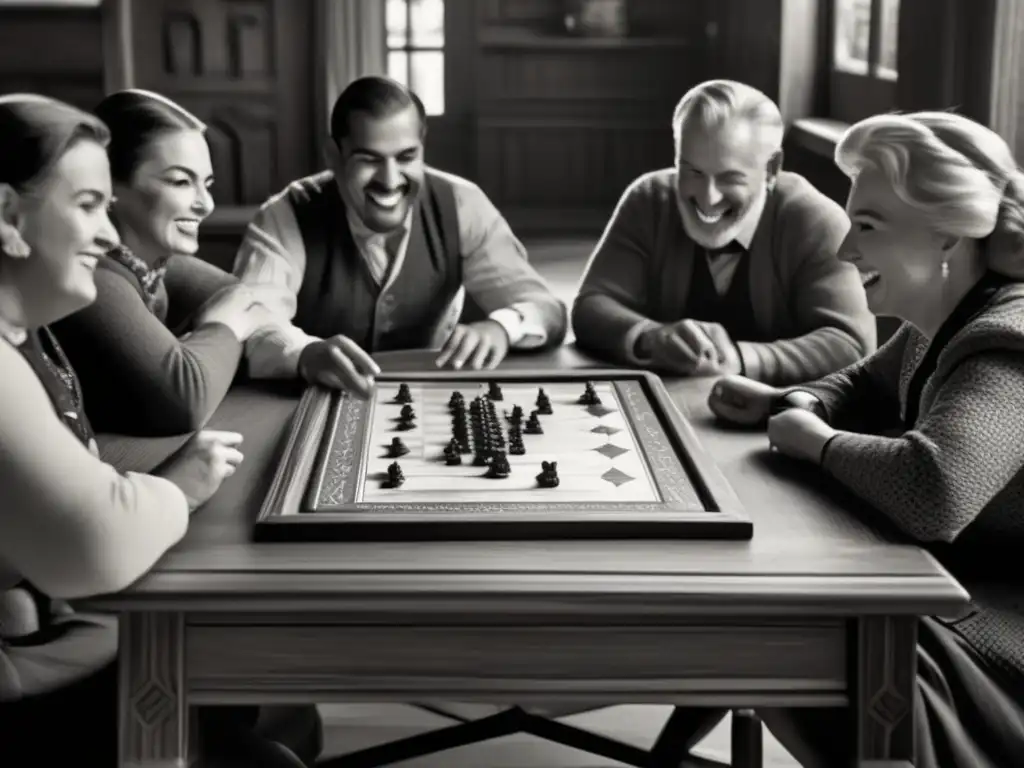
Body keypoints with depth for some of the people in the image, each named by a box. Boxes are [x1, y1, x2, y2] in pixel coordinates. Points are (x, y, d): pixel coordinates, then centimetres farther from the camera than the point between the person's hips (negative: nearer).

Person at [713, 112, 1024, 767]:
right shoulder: (940, 326, 5)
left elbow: (933, 493, -45)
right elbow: (869, 386, 26)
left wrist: (818, 441, -24)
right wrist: (798, 404, 1)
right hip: (963, 586, 10)